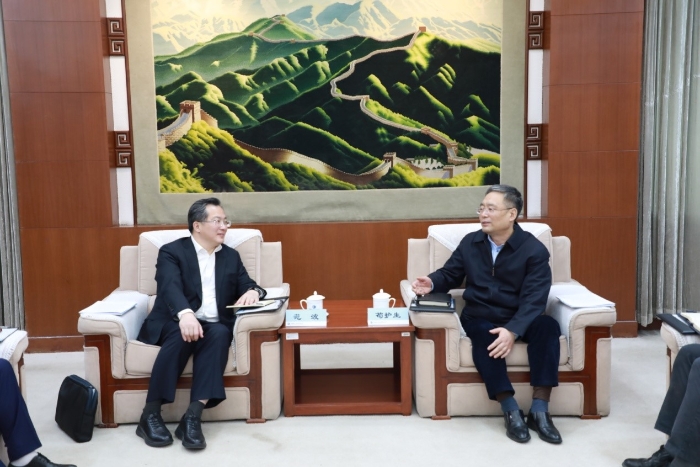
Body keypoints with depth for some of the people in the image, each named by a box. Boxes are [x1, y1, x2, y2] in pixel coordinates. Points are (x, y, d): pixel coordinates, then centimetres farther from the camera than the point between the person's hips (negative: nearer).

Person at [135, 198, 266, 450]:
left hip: (214, 327, 3)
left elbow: (250, 287, 12)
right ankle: (150, 414, -27)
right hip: (175, 323, -3)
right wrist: (185, 315, -39)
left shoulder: (231, 256, 18)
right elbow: (170, 287, -17)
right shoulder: (172, 251, 1)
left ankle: (193, 416, -36)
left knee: (220, 333, -31)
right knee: (182, 334, -36)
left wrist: (253, 292, -15)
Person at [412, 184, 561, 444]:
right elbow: (450, 274, 14)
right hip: (479, 317, 1)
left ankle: (539, 410, -28)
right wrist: (432, 282, -11)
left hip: (519, 319, -1)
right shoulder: (470, 243, 4)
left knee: (547, 326, -33)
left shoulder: (534, 250, -7)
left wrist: (513, 330, -33)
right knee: (483, 335, -36)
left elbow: (534, 299, -17)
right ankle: (511, 410, -28)